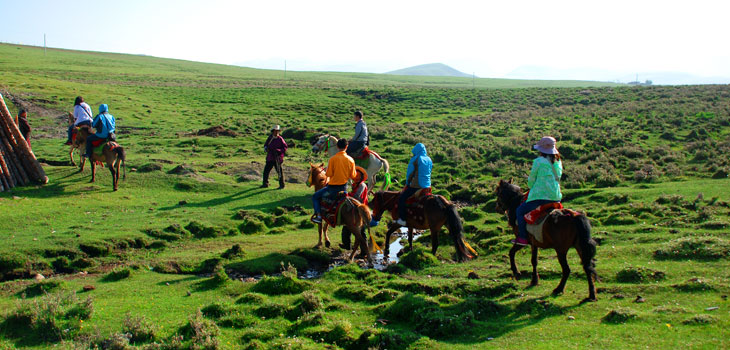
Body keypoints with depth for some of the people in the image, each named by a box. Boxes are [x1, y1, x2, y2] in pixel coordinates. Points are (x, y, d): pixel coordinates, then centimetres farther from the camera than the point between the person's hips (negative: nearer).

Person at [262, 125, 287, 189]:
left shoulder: (280, 139, -6)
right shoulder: (270, 138, 8)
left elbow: (285, 147, -7)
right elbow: (265, 145, 17)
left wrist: (279, 151, -20)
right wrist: (266, 148, -5)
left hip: (277, 158, -5)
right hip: (270, 158, 5)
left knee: (279, 171, -3)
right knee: (266, 170, 7)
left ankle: (281, 185, 7)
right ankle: (265, 184, 18)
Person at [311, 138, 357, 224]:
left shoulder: (333, 159, -15)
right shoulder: (351, 160, -5)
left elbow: (328, 174, -12)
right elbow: (353, 176, 0)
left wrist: (325, 173, 10)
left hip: (333, 187, -4)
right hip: (344, 187, 4)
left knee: (315, 197, 11)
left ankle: (319, 216, -3)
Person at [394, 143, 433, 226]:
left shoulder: (415, 159, -9)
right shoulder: (429, 160, 10)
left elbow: (409, 174, -3)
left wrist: (407, 183, 15)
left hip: (416, 186, -7)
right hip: (427, 186, 7)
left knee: (401, 199, 0)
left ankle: (402, 219, -4)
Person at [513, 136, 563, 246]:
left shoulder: (538, 161, -8)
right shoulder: (558, 162, 10)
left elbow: (531, 180, -1)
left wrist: (531, 187, 22)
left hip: (540, 197, -7)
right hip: (556, 198, 7)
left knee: (520, 210, 9)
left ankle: (523, 238, 3)